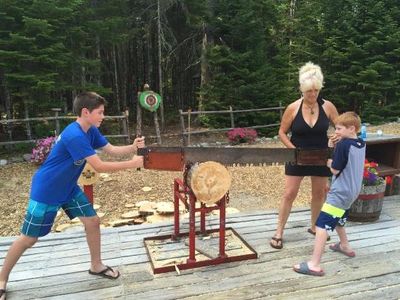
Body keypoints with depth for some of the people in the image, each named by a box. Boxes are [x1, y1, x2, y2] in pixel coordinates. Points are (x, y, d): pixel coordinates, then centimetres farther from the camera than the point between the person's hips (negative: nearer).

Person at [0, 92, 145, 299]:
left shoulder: (91, 131, -4)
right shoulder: (74, 136, -32)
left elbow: (112, 150, -3)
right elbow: (99, 167, -33)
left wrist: (133, 147, -21)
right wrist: (132, 164, -28)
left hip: (68, 188, 8)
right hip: (45, 191, -8)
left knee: (93, 222, 5)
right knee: (29, 238, 6)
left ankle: (96, 265, 23)